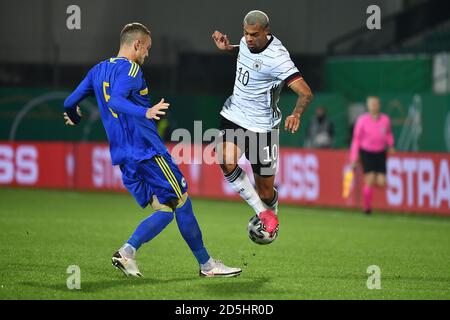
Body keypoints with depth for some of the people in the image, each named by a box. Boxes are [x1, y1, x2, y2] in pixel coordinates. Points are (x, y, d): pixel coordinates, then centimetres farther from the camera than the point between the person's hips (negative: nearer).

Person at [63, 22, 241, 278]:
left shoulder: (98, 70, 16)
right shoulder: (129, 69, -10)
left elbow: (70, 103, 18)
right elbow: (116, 100, -28)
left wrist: (75, 119, 40)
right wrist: (146, 113, -41)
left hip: (123, 156, 9)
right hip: (148, 150, -9)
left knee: (165, 210, 8)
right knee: (182, 202, 0)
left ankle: (127, 252, -11)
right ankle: (207, 264, 6)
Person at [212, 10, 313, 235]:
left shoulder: (277, 58, -24)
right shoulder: (247, 42, -2)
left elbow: (305, 93, -31)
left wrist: (296, 114, -50)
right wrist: (228, 48, 9)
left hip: (261, 126, -5)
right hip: (234, 114, 5)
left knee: (265, 191, 1)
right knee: (226, 160, -24)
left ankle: (271, 213, 40)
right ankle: (262, 212, -9)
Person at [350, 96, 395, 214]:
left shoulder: (385, 119, -1)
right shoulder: (362, 120, -8)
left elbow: (388, 134, 17)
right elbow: (356, 139, -2)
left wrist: (391, 145, -3)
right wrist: (353, 158, -4)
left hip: (380, 153, 3)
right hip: (366, 152, -3)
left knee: (381, 183, -6)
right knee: (370, 180, -15)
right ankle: (367, 207, 3)